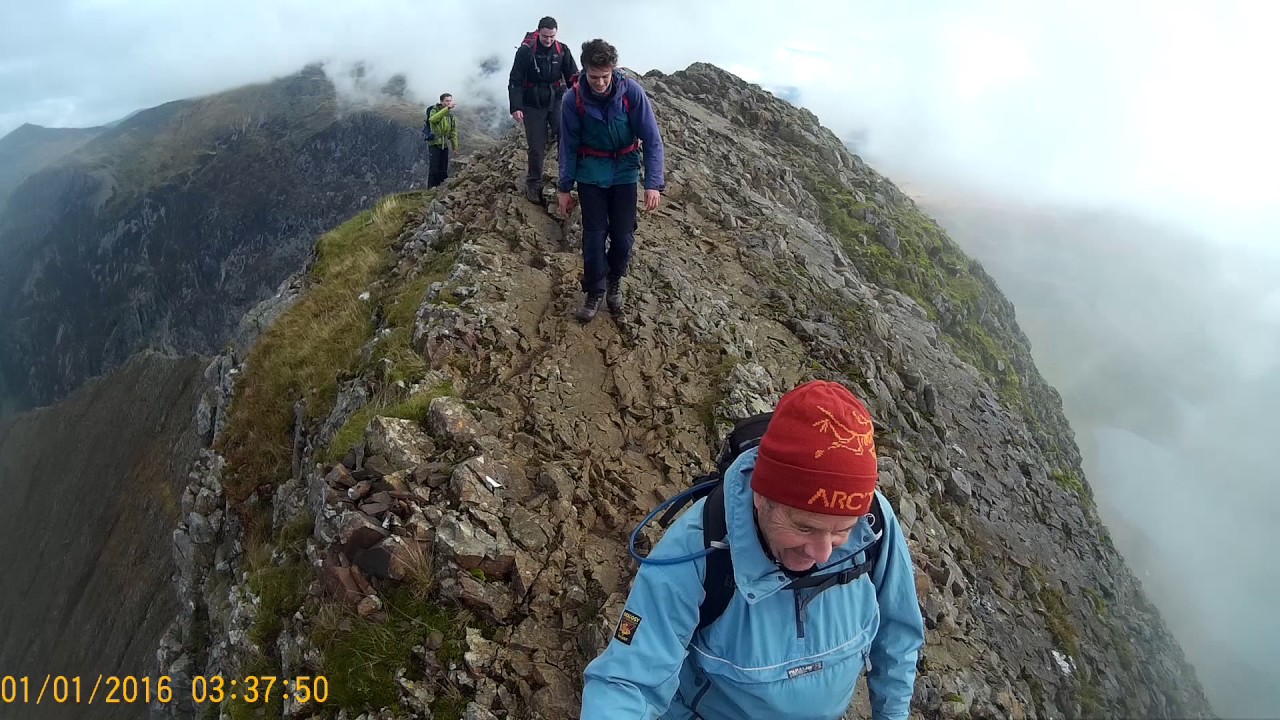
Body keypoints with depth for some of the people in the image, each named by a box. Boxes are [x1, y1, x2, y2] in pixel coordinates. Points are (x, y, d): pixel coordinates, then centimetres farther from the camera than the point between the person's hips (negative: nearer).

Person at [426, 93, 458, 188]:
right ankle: (431, 188, 0)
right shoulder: (434, 110, -6)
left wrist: (455, 147, 13)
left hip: (445, 145, 6)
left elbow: (453, 132, 17)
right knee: (433, 168, -8)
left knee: (444, 169, 8)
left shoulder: (451, 114, 12)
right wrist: (447, 109, -37)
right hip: (434, 143, -6)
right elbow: (432, 119, -31)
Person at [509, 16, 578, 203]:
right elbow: (515, 81, -11)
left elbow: (573, 77, 3)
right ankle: (533, 184, 16)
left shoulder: (562, 50, -1)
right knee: (537, 147, 0)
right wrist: (516, 107, -19)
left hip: (556, 101, 2)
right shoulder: (525, 51, -11)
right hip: (533, 105, -2)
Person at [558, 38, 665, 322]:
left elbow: (652, 139, -14)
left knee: (623, 236, 3)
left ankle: (615, 281, 30)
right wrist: (565, 188, 0)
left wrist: (654, 183, -21)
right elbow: (568, 146, -4)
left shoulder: (632, 92, -18)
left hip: (624, 172, 0)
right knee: (593, 235, -1)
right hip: (591, 174, 0)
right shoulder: (574, 98, -15)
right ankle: (595, 291, 18)